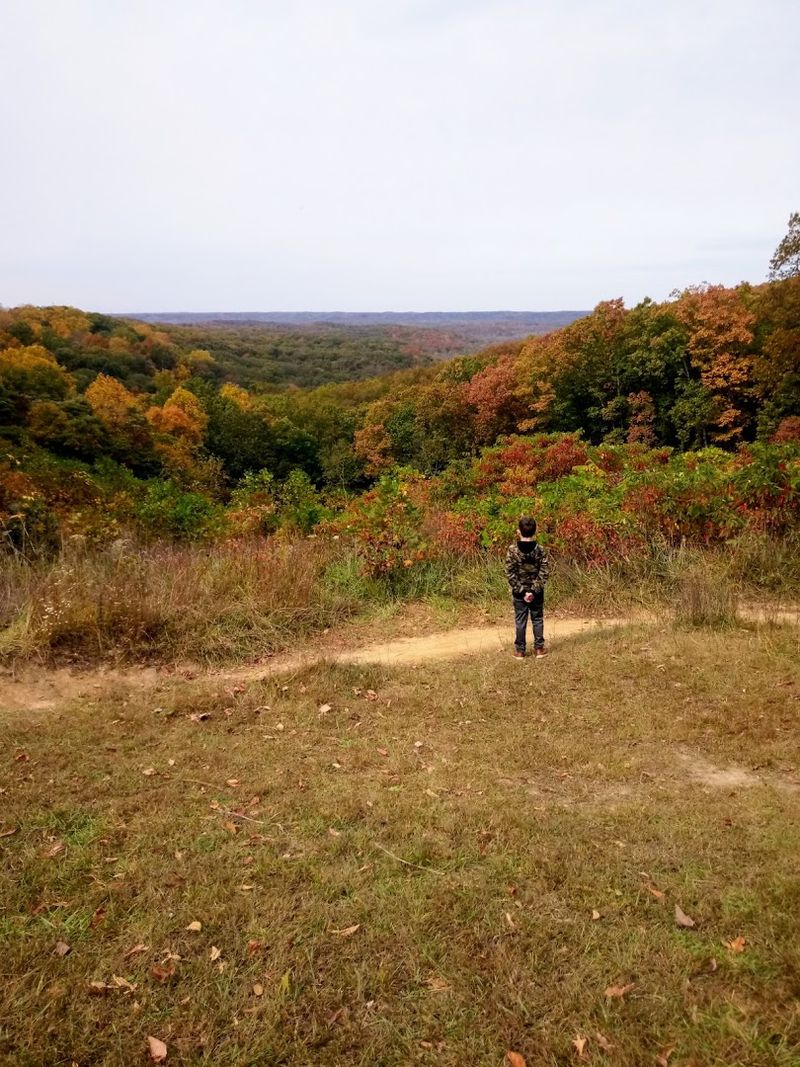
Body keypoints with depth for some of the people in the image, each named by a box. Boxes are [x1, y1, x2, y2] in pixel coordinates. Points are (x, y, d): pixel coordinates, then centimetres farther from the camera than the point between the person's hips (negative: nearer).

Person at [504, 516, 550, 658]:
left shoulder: (512, 550, -11)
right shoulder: (540, 550, -7)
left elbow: (509, 573, -13)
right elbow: (545, 572, -11)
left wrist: (520, 590, -10)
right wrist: (534, 590, -12)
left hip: (519, 592, -1)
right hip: (536, 592, 1)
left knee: (520, 621, 8)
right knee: (537, 619, 14)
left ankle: (520, 650, 14)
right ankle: (539, 648, 18)